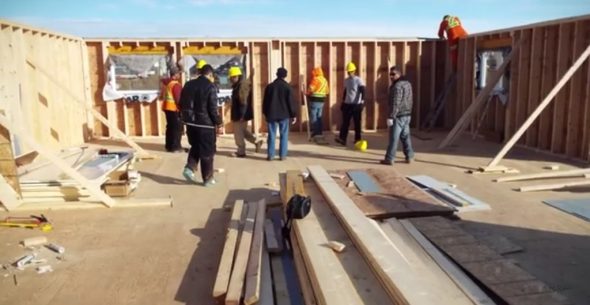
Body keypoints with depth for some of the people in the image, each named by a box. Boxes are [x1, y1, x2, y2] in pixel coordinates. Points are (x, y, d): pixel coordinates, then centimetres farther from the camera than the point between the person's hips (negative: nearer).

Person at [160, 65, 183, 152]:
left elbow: (162, 95, 17)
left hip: (166, 107, 9)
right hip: (174, 108, -9)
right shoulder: (176, 84, -18)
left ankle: (169, 146, 20)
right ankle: (175, 147, -1)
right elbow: (178, 98, -19)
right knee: (177, 127, -2)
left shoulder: (166, 82, 9)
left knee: (170, 127, 15)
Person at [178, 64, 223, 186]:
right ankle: (207, 179, 14)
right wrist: (219, 123, -4)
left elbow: (181, 104, 11)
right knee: (207, 152, 6)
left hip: (190, 123, 6)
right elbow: (213, 109, -16)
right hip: (205, 124, -6)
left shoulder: (188, 85, 6)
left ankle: (189, 168, 5)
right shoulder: (210, 87, -13)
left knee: (195, 147, 24)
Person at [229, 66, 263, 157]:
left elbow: (244, 102, -24)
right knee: (242, 131, 19)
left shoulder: (242, 86, -20)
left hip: (240, 115, -10)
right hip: (238, 114, 10)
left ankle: (241, 152, 12)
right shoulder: (237, 86, 12)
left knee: (239, 133, 1)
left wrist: (241, 115, -24)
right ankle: (256, 142, 21)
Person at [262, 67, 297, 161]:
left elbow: (265, 101, 7)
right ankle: (282, 155, 3)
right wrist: (293, 115, 1)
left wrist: (265, 113, 17)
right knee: (284, 135, 5)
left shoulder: (269, 86, 3)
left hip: (271, 114, 2)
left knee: (271, 135, 5)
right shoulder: (287, 87, -4)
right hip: (284, 115, -2)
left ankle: (270, 155, 5)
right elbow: (291, 102, -5)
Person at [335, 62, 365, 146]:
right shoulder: (346, 80, 13)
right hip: (347, 104, 5)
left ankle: (358, 139, 10)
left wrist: (362, 101, -26)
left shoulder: (358, 80, -7)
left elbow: (363, 91, -14)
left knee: (357, 123, 2)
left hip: (356, 104, -5)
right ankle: (342, 139, -5)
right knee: (345, 122, -2)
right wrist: (343, 102, 19)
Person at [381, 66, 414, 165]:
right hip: (407, 115, 9)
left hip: (398, 116, -9)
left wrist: (391, 117, -24)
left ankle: (389, 159, -2)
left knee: (393, 138, -5)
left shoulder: (397, 86, -16)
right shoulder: (407, 83, 14)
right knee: (405, 136, 16)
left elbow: (395, 103, -23)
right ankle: (409, 156, 19)